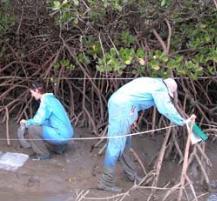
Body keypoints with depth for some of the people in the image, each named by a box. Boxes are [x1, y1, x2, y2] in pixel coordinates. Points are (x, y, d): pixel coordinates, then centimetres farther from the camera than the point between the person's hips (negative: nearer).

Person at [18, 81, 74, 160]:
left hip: (62, 135, -10)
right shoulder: (50, 98, 14)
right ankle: (59, 147, 22)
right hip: (66, 133, 10)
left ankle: (43, 154, -1)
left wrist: (26, 122, 0)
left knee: (31, 129, -15)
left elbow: (39, 121, -18)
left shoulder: (46, 100, -14)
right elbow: (43, 119, 21)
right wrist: (29, 122, 17)